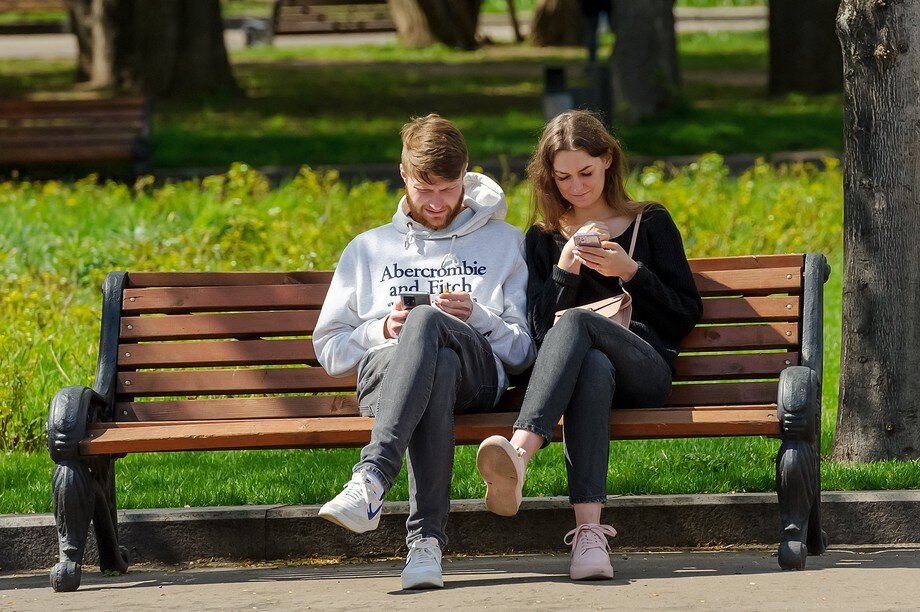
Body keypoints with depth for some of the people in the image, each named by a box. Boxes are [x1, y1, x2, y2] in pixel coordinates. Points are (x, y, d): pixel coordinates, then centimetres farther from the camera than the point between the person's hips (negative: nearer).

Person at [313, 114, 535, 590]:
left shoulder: (503, 243, 24)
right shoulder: (368, 249, 28)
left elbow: (524, 350, 15)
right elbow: (328, 348, 21)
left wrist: (478, 317, -4)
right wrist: (382, 330, 2)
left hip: (477, 375, -1)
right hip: (383, 374, 1)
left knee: (426, 323, -39)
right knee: (436, 369, -40)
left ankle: (372, 479, -56)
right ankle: (426, 536, -54)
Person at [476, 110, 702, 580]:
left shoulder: (650, 224, 19)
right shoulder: (543, 240, 23)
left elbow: (688, 314, 13)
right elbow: (540, 328, 13)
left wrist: (630, 272, -2)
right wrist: (564, 270, -3)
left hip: (646, 369, -1)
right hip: (581, 364, 1)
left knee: (575, 324, -36)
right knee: (593, 369, -41)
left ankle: (519, 453, -60)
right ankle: (589, 528, -60)